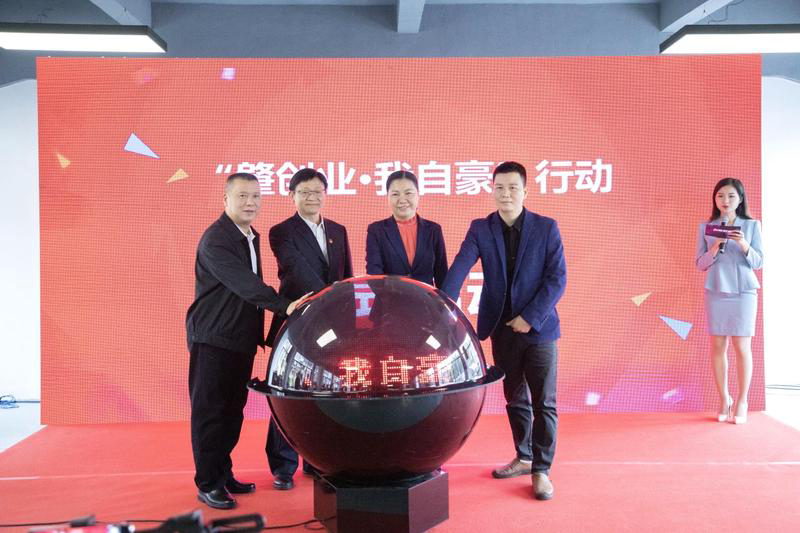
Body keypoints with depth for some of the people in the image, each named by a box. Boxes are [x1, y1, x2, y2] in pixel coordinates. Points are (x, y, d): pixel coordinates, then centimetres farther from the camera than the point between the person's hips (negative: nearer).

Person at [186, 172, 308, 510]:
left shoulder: (251, 236, 12)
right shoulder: (215, 240, -16)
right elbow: (245, 284, -28)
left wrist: (259, 333, 13)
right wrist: (284, 306, -37)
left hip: (242, 339, 8)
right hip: (213, 339, -8)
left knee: (233, 410, 15)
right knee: (209, 411, 2)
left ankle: (224, 473, 27)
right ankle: (208, 484, 12)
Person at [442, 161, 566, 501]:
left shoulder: (546, 228, -3)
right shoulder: (480, 229, 0)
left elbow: (557, 278, -8)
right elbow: (459, 269, -14)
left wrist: (530, 317, -16)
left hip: (538, 328, -2)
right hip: (502, 329, 3)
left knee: (543, 403, 2)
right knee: (514, 399, 16)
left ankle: (541, 469, 15)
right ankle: (524, 458, 32)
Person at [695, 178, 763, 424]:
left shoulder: (752, 225, 5)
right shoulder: (705, 227, 7)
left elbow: (758, 262, 2)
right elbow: (700, 264, 5)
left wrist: (743, 245, -16)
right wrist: (715, 248, -14)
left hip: (744, 291, -1)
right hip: (716, 291, 1)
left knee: (741, 346, -2)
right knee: (718, 346, 1)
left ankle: (742, 401, 8)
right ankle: (724, 399, 12)